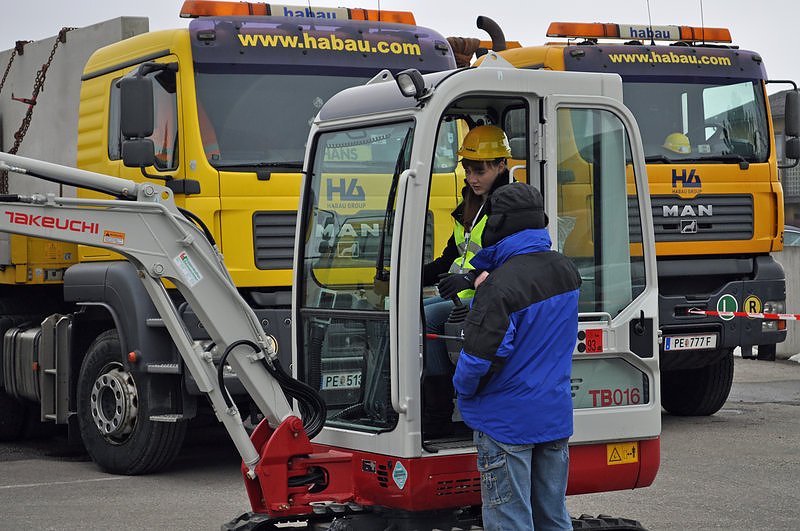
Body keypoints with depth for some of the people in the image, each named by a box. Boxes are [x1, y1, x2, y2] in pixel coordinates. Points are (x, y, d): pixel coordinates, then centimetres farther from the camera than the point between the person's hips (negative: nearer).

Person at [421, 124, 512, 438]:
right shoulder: (470, 207, 20)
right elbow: (452, 256, 25)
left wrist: (470, 279, -29)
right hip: (463, 295, 9)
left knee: (428, 317, -26)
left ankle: (438, 418, -24)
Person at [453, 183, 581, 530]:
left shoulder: (500, 287, -22)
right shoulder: (567, 271, 3)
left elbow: (479, 357, -23)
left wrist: (463, 389, -3)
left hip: (507, 421, -7)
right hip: (556, 416, 7)